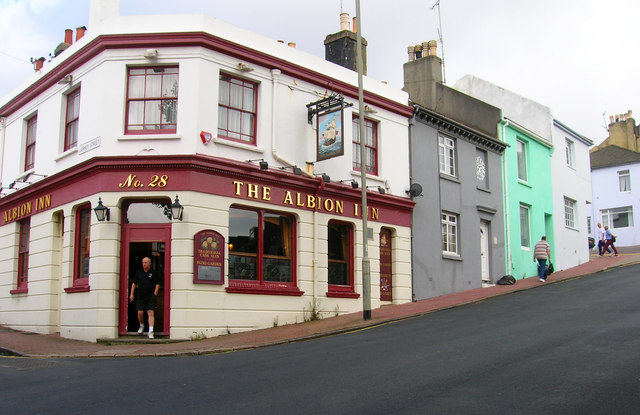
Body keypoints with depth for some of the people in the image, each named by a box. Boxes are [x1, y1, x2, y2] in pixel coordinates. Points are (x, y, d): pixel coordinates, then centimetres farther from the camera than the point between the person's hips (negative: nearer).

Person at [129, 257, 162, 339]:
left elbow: (157, 284, 7)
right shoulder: (138, 272, 11)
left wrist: (155, 293, -2)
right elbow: (134, 283, 13)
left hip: (150, 296, -2)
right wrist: (132, 294, 5)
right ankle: (141, 326, 28)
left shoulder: (154, 273, 5)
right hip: (140, 296, 2)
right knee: (140, 313, -1)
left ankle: (151, 331, -14)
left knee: (151, 313, -11)